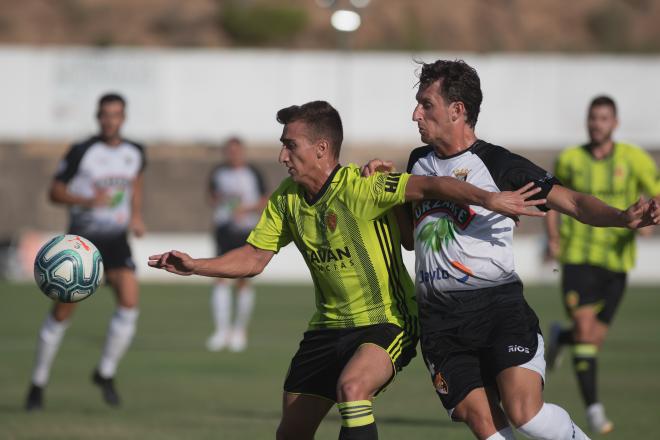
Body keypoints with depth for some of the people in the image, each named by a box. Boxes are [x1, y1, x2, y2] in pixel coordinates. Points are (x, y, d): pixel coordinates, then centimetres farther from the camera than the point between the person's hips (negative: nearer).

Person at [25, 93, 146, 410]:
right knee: (63, 311, -1)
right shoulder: (81, 152, -11)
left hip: (116, 238, 3)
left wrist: (136, 215, 10)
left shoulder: (135, 153, 3)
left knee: (129, 299, -18)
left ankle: (106, 373, -1)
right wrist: (88, 201, -23)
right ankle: (39, 382, 15)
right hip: (82, 237, -3)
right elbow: (55, 192, -6)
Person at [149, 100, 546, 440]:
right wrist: (195, 266, -3)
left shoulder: (360, 188, -21)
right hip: (329, 327, 7)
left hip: (387, 322, -7)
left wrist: (487, 198, -47)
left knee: (351, 387, -35)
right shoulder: (285, 200, 1)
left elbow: (430, 186, -32)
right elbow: (254, 258, 9)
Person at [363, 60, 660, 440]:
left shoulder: (499, 164, -2)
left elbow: (573, 202, -8)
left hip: (497, 305, -5)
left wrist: (624, 217, -27)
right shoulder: (419, 163, 16)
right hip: (439, 318, 5)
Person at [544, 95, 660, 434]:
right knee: (585, 330, -15)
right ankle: (593, 408, -10)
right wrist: (554, 238, 2)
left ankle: (559, 337, 41)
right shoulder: (569, 159, 2)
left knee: (595, 339, 6)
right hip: (578, 257, -1)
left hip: (616, 260, 1)